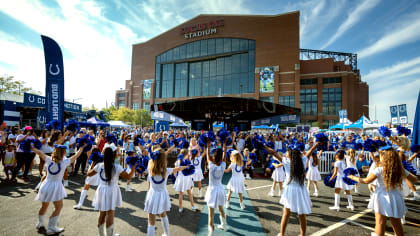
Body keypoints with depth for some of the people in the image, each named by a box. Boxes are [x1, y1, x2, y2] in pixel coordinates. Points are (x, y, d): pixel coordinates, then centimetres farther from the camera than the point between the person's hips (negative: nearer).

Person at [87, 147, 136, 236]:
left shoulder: (99, 166, -8)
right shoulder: (117, 167, -17)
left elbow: (89, 173, 10)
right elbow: (128, 177, -13)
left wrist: (93, 163, 18)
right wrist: (133, 168, -2)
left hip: (102, 191, 4)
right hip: (112, 192, -4)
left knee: (102, 214, 18)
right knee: (110, 214, 6)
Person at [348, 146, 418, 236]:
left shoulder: (379, 170, -16)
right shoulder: (401, 170, -4)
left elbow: (366, 181, -12)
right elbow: (414, 179, 11)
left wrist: (353, 177, 0)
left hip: (383, 199, -5)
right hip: (395, 199, 5)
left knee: (380, 223, 4)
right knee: (397, 224, 20)